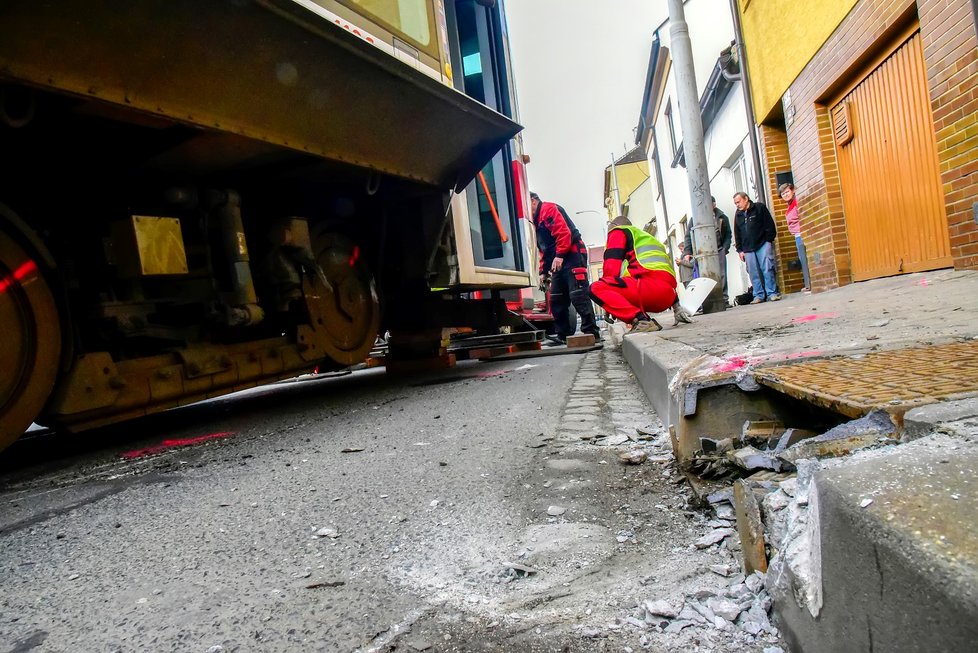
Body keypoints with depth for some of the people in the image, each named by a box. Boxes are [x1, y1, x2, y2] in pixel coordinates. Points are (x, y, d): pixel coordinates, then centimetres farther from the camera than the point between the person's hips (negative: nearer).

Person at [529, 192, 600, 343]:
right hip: (558, 263, 10)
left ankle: (591, 332, -16)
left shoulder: (548, 209, -2)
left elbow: (563, 231, -17)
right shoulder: (537, 221, 28)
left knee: (578, 296, -15)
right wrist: (543, 271, 21)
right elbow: (543, 250, 28)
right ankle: (563, 334, 11)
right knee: (556, 300, 7)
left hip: (573, 256, -10)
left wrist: (559, 255, -22)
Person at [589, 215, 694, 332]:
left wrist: (609, 305, 7)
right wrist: (677, 307, 39)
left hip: (652, 286, -8)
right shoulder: (645, 237, 39)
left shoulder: (618, 232, 15)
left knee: (596, 288, -10)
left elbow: (611, 266, 0)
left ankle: (641, 320, -24)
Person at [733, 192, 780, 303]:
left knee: (767, 269, -7)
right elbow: (737, 235, 18)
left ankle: (772, 293, -3)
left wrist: (769, 240, -7)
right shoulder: (738, 215, 17)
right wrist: (740, 250, 12)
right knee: (754, 273, 0)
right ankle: (759, 295, 4)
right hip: (748, 249, 4)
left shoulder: (759, 207, 3)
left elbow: (769, 225, -1)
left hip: (763, 245, -4)